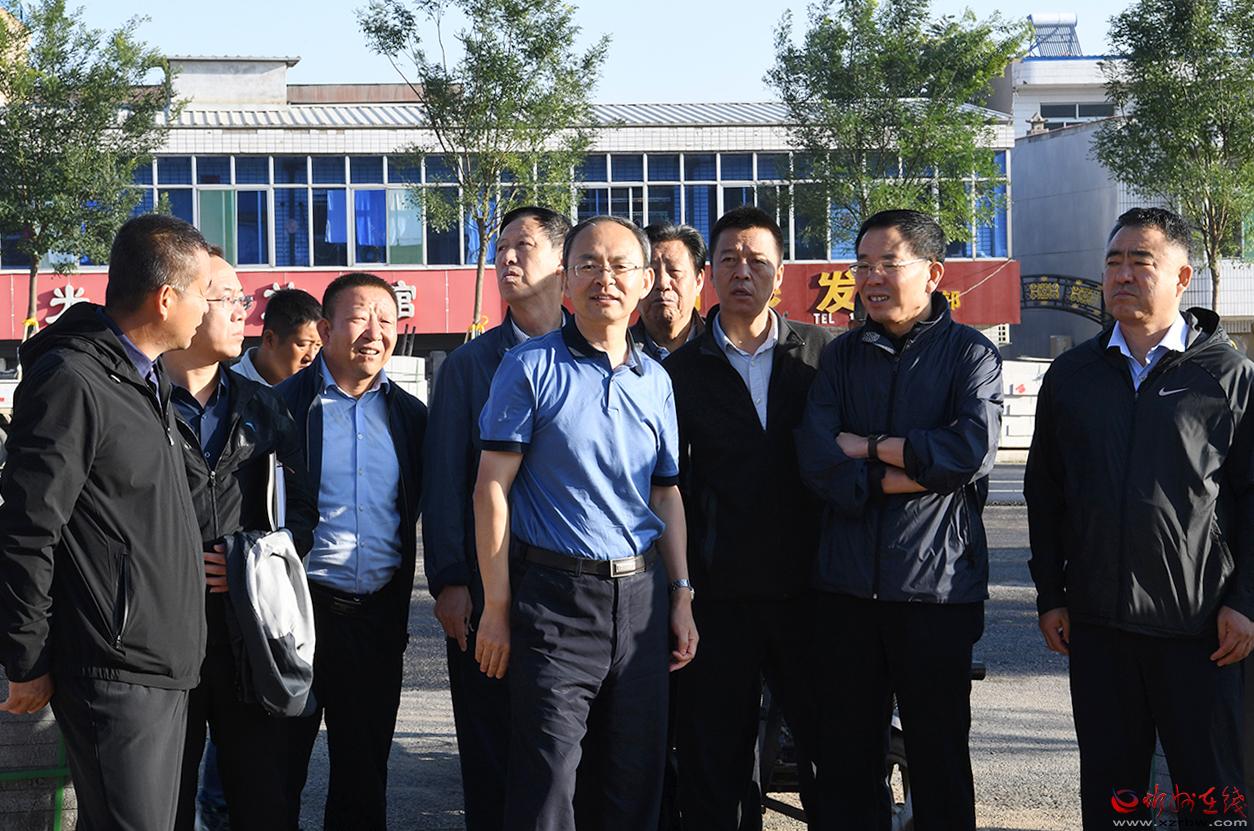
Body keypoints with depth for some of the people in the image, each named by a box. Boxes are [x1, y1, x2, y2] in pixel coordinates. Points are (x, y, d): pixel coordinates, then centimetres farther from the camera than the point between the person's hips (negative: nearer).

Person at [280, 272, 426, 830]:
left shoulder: (410, 415, 8)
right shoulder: (281, 405, -4)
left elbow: (418, 515, 14)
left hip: (379, 616, 4)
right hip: (300, 610, -4)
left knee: (365, 773, 13)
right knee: (280, 769, 7)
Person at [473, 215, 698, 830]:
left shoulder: (656, 381, 11)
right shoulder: (531, 367, -4)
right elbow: (493, 487, -6)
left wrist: (681, 595, 11)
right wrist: (497, 607, -9)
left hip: (641, 593, 5)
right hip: (556, 595, -5)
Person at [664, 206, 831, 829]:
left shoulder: (820, 351, 5)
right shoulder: (682, 369, 5)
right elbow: (669, 484, 5)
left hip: (807, 584, 0)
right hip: (720, 590, 0)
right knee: (716, 757, 6)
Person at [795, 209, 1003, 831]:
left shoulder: (970, 353, 2)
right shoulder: (841, 355, 11)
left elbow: (973, 448, -16)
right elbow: (816, 459, -4)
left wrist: (868, 447, -8)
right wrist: (908, 475, -14)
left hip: (937, 582, -3)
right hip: (846, 581, 3)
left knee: (939, 751, 6)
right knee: (844, 753, 8)